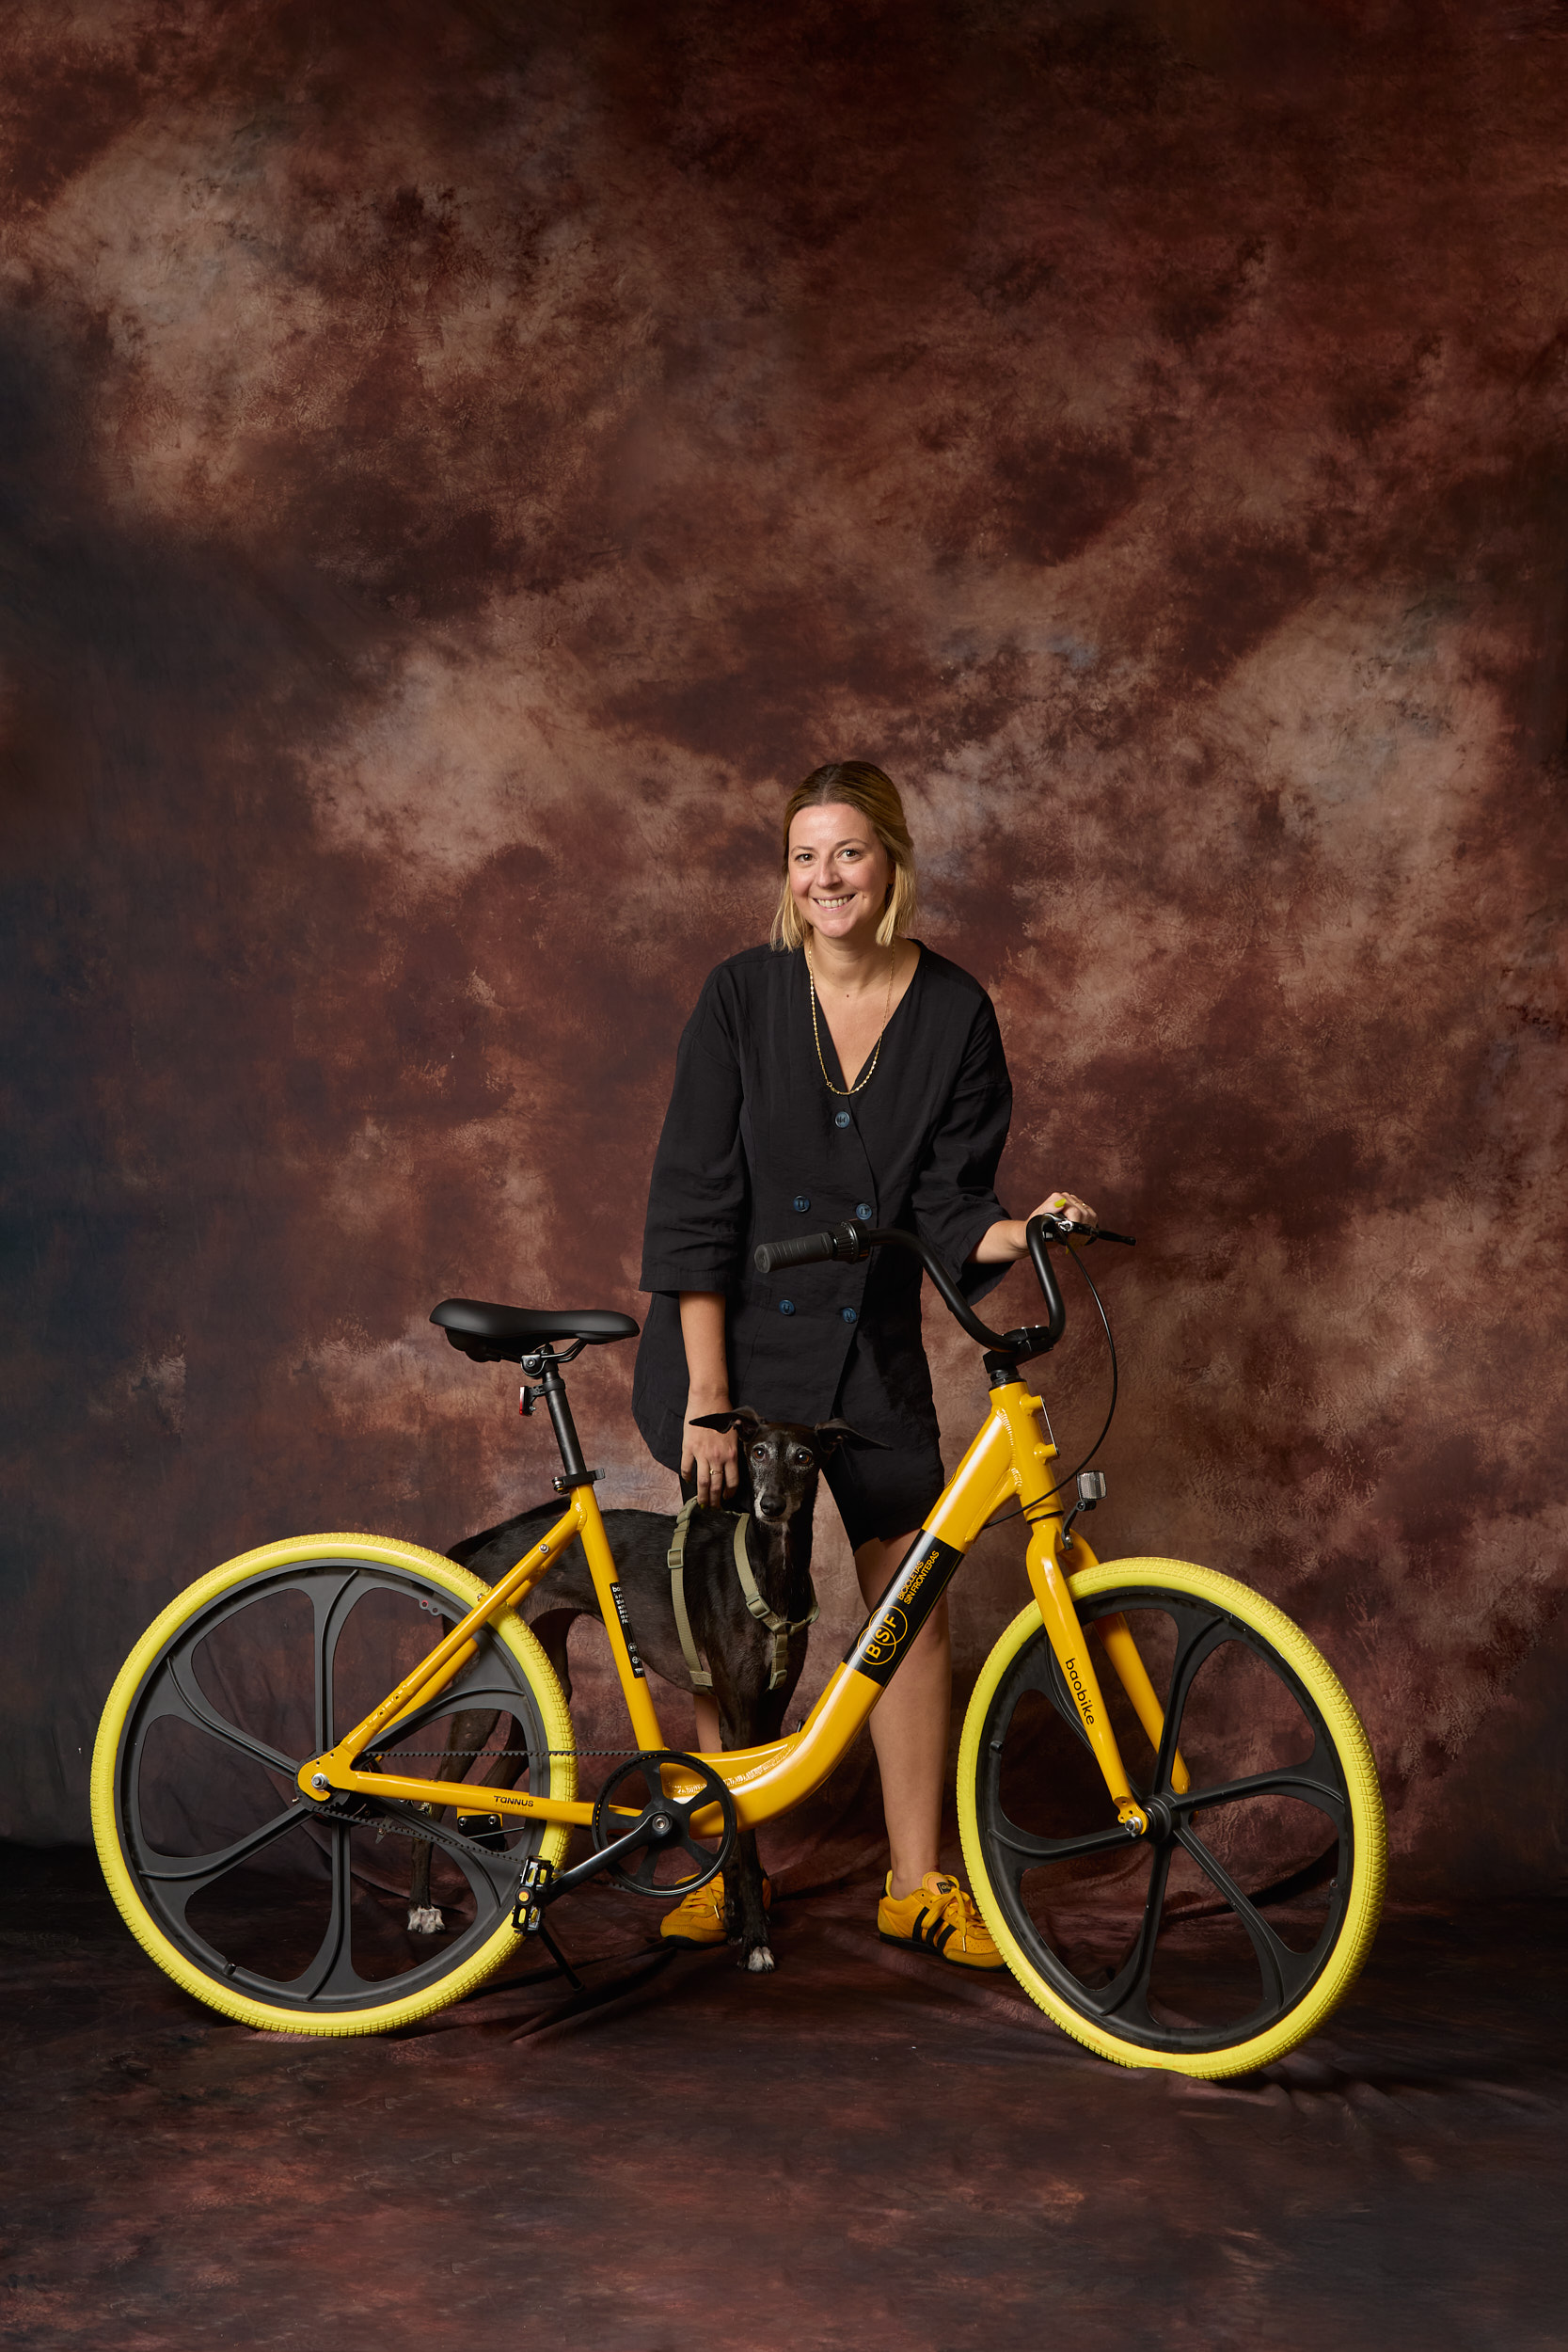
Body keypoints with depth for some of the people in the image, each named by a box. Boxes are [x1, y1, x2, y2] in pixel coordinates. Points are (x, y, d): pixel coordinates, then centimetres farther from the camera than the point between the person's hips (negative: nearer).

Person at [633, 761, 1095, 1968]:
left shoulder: (956, 1013, -4)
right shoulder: (744, 995, -8)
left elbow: (947, 1207, -3)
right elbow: (694, 1200, -11)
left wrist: (1017, 1231, -26)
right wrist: (707, 1395, -15)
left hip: (870, 1347, 2)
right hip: (737, 1338, -1)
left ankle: (916, 1882, 15)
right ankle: (722, 1860, 20)